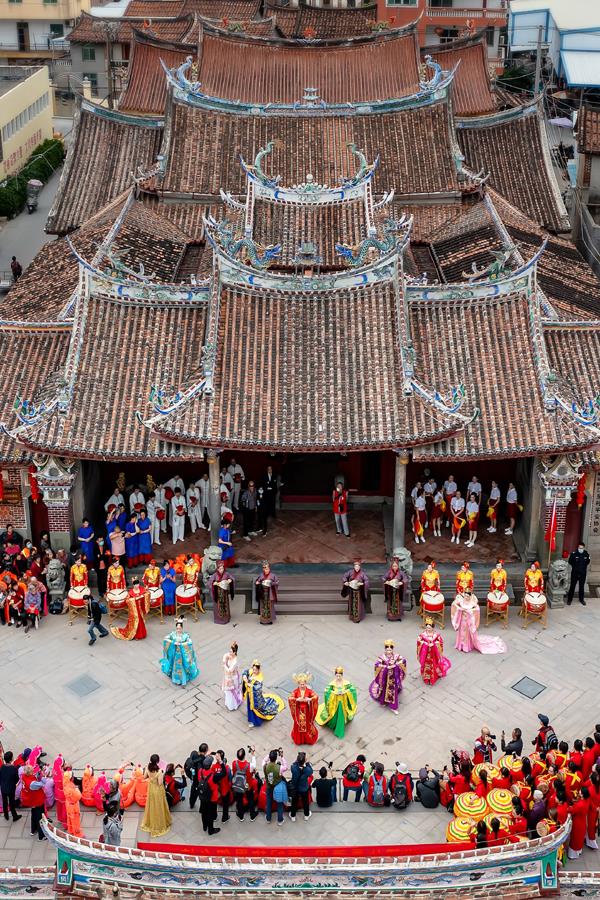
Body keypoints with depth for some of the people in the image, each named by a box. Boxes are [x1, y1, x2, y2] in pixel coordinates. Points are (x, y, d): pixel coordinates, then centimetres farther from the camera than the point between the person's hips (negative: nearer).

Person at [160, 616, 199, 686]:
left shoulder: (185, 635, -16)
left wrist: (180, 644, -30)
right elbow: (166, 639, -14)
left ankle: (183, 682, 17)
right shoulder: (173, 634, -9)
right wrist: (173, 642, -24)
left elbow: (190, 643, -27)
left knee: (182, 668, 4)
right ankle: (176, 680, 36)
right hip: (175, 654, 2)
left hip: (183, 654, -2)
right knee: (175, 667, 16)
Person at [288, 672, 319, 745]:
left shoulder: (309, 690, -11)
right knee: (299, 724, 11)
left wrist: (309, 699, -36)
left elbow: (316, 697, -22)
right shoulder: (296, 691, -11)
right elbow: (290, 698, -22)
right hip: (298, 710, 0)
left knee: (308, 724, 12)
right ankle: (299, 739, 28)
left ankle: (308, 738, 29)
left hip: (306, 710, 0)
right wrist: (297, 699, -34)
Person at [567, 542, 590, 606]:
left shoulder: (586, 554, -7)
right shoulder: (574, 553, -16)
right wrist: (575, 566, 1)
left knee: (582, 586, 14)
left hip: (583, 573, 2)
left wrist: (584, 566, 6)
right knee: (572, 586, 3)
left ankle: (581, 599, 29)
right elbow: (570, 561, -1)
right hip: (575, 572, -2)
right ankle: (569, 599, 14)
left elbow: (588, 561, 12)